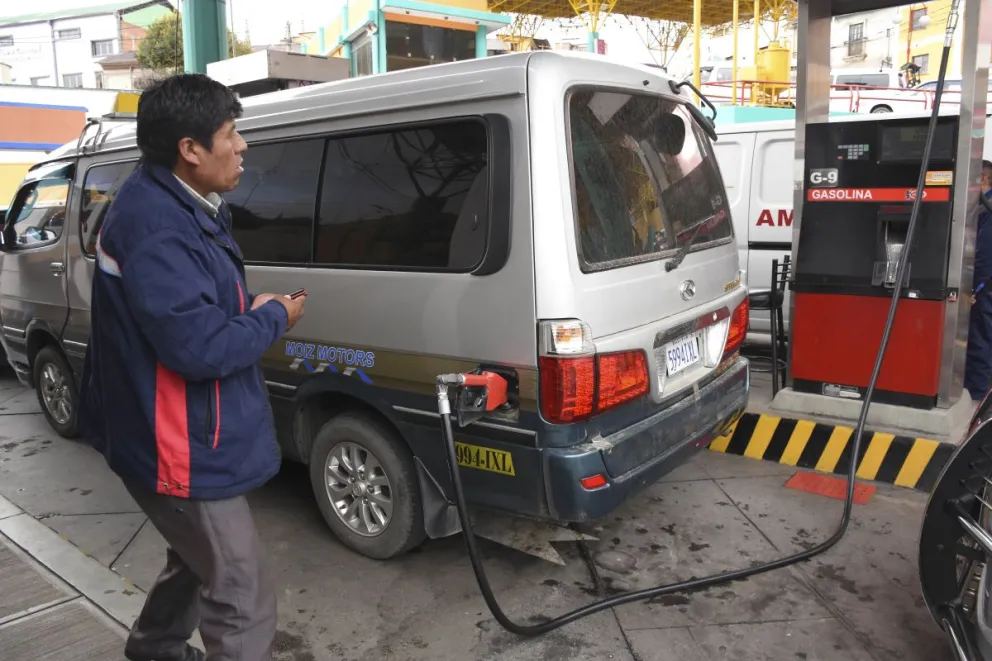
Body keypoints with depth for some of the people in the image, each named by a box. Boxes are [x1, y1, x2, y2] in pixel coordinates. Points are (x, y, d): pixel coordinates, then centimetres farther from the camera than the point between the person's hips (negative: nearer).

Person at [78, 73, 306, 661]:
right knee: (244, 605, -2)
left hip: (187, 435, 11)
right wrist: (274, 319, -16)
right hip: (182, 449, -11)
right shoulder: (157, 228, -27)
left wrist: (251, 306, 6)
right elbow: (200, 347, -31)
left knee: (199, 558, 32)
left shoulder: (176, 204, 9)